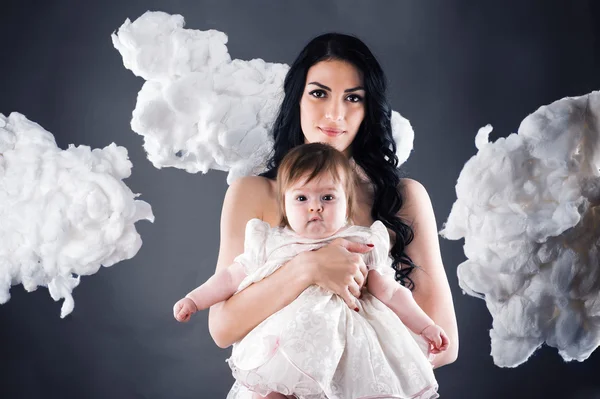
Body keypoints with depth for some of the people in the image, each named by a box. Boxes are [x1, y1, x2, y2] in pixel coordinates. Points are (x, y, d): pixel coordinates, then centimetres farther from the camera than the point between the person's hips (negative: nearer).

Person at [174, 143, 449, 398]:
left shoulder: (361, 244, 9)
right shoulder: (271, 244, 10)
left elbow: (391, 294, 14)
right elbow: (232, 276, 19)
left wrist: (425, 326, 11)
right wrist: (194, 300, 15)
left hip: (346, 339, 0)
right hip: (285, 339, 1)